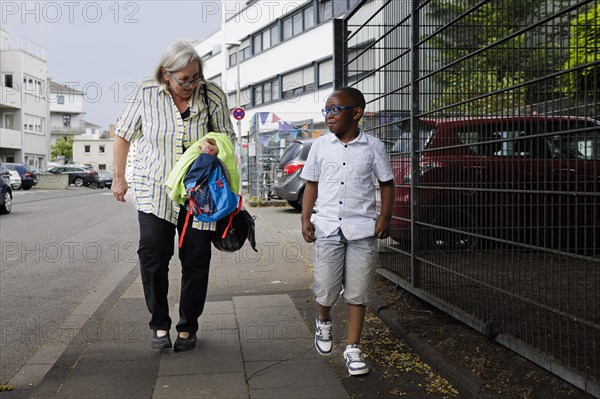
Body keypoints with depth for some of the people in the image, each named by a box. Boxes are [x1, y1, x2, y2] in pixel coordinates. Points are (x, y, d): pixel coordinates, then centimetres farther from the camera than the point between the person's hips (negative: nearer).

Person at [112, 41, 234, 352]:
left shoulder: (213, 96, -4)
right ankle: (160, 324, 8)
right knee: (152, 254, -12)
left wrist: (216, 147, -18)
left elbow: (227, 137, 6)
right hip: (154, 191, 0)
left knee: (196, 261, 4)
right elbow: (123, 134, 8)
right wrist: (119, 177, 8)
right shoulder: (147, 94, -4)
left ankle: (188, 327, 21)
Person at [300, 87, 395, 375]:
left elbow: (387, 183, 7)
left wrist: (385, 217, -5)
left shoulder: (373, 146, 0)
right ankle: (323, 321, 37)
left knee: (357, 294, 4)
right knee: (325, 290, 4)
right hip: (327, 228, 1)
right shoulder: (320, 146, 6)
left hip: (362, 229, -1)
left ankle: (353, 348, 18)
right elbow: (312, 184, 11)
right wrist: (305, 219, 2)